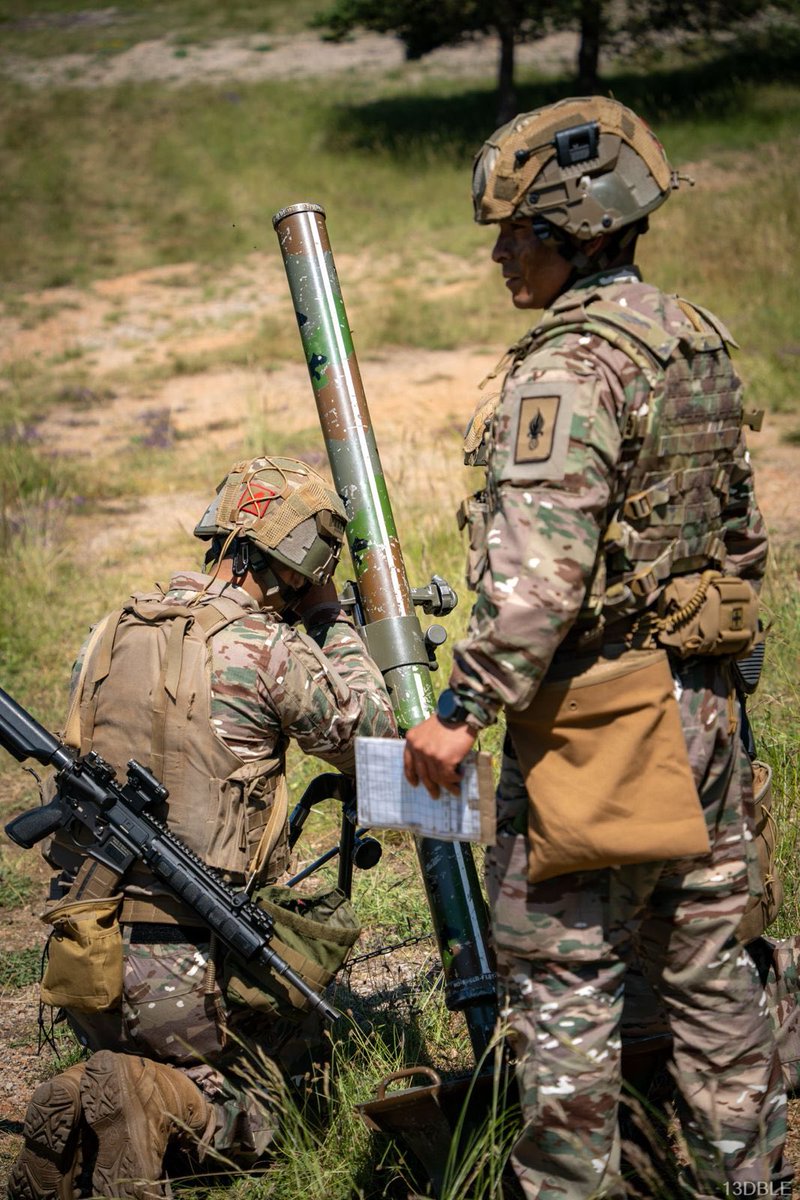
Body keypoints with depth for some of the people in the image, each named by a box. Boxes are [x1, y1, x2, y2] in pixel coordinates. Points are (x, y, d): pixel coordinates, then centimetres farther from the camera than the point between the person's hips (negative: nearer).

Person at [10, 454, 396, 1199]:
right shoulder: (267, 648, -10)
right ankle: (167, 1104, -15)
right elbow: (374, 739, 4)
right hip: (190, 967, -5)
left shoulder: (111, 634, 7)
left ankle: (84, 1108, -3)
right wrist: (332, 621, 15)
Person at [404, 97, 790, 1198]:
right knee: (708, 966, 17)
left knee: (562, 983, 1)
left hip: (593, 717, -9)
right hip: (703, 710, 9)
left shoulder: (571, 367, -17)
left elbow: (539, 570, -25)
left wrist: (463, 709, -21)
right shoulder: (701, 343, 11)